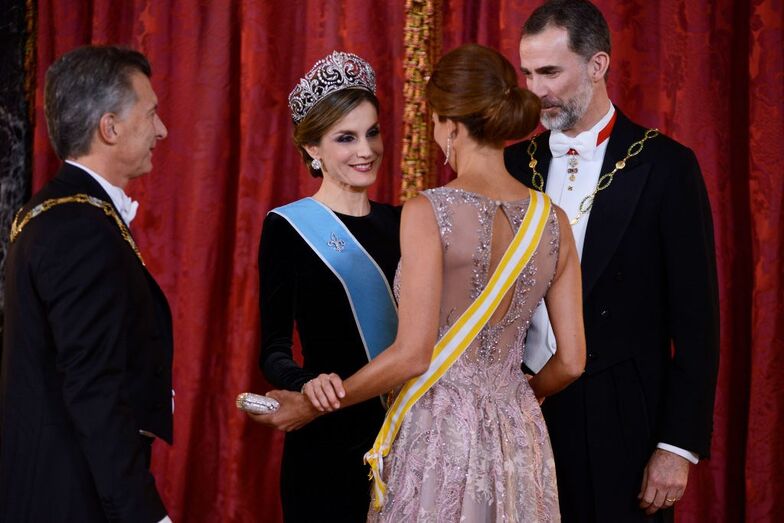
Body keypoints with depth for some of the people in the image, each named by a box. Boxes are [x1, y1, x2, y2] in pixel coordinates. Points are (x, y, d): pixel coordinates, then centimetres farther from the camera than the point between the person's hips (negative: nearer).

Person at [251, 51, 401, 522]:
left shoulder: (399, 222, 9)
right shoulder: (288, 228, -6)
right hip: (328, 438, -4)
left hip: (405, 433, 4)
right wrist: (306, 383, -28)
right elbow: (274, 347, -8)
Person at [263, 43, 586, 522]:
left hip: (439, 432, -5)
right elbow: (571, 361, 5)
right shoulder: (552, 221, 2)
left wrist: (312, 405, -4)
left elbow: (412, 355, -16)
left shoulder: (429, 212, -13)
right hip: (519, 437, 5)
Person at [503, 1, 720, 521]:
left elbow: (695, 320, -7)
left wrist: (679, 445, -11)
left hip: (618, 425, -4)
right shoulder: (517, 163, 7)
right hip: (521, 411, 4)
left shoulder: (664, 166, -7)